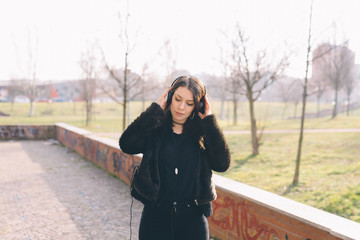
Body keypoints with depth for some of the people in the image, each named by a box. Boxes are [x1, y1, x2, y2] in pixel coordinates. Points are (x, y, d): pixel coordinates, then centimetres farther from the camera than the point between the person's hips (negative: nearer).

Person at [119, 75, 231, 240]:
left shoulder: (202, 135, 2)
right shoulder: (155, 129, 0)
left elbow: (222, 164, -12)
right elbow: (126, 144, -18)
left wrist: (208, 121, -10)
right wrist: (156, 110, -14)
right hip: (156, 216, 0)